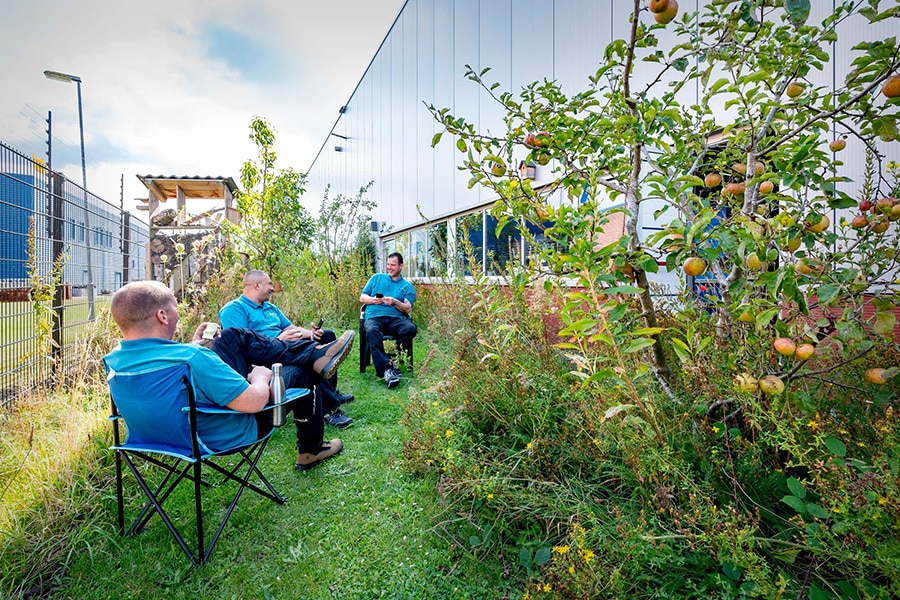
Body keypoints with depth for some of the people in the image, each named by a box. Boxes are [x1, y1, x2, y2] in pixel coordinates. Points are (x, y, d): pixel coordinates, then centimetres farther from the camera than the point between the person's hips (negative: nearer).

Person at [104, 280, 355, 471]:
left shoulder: (113, 361, -11)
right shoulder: (192, 358, -38)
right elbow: (254, 402, -35)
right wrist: (260, 377, -15)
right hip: (224, 435, -8)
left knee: (233, 336, 6)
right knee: (301, 374, 8)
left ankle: (314, 354, 10)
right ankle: (310, 451, 31)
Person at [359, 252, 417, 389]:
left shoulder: (407, 286, 17)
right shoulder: (377, 278, 21)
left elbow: (408, 309, 6)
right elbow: (362, 297, 18)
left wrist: (395, 302, -12)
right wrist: (373, 300, -5)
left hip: (396, 319, 1)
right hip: (374, 317, 0)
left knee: (411, 328, -32)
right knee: (372, 331, -37)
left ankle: (385, 361, -25)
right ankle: (386, 368, -39)